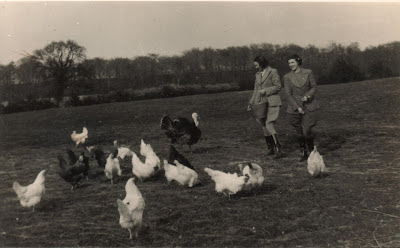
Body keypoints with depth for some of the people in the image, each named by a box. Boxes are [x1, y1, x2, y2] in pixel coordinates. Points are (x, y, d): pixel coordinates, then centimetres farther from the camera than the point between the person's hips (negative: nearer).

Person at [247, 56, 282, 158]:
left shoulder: (273, 72, -3)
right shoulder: (258, 74, 18)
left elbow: (278, 86, -8)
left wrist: (265, 91, -15)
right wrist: (251, 103, 18)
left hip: (271, 102, -7)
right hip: (261, 103, 7)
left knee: (269, 125, -18)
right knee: (264, 127, 6)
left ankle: (278, 149, -15)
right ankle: (271, 148, 16)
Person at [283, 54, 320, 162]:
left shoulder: (308, 72, 1)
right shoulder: (287, 77, 2)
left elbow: (314, 87, 6)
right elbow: (288, 94, -1)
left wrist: (307, 96, -14)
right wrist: (297, 107, -9)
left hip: (309, 106, -1)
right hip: (295, 107, 1)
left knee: (307, 131, -10)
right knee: (299, 133, 3)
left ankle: (312, 151, 15)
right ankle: (304, 153, 19)